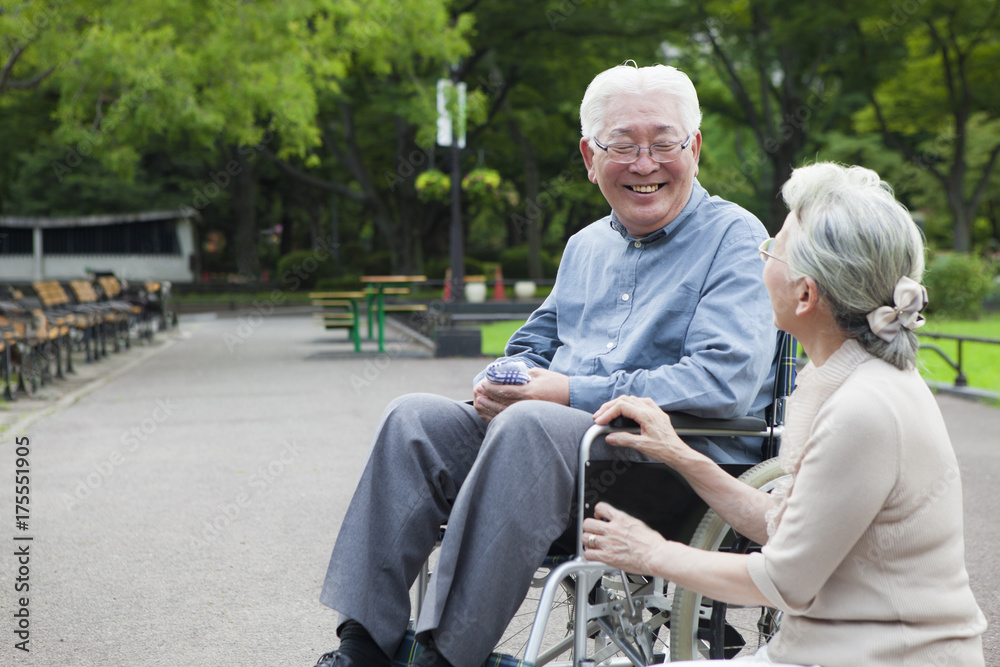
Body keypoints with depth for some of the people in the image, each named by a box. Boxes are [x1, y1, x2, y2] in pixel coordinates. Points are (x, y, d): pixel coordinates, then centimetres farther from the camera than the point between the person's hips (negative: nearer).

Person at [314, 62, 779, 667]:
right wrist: (498, 383, 1)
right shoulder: (587, 246, 20)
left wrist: (573, 394, -18)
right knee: (415, 419, -10)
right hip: (566, 438, 7)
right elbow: (533, 345, 28)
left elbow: (725, 380, -18)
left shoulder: (736, 241, -4)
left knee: (530, 426, -34)